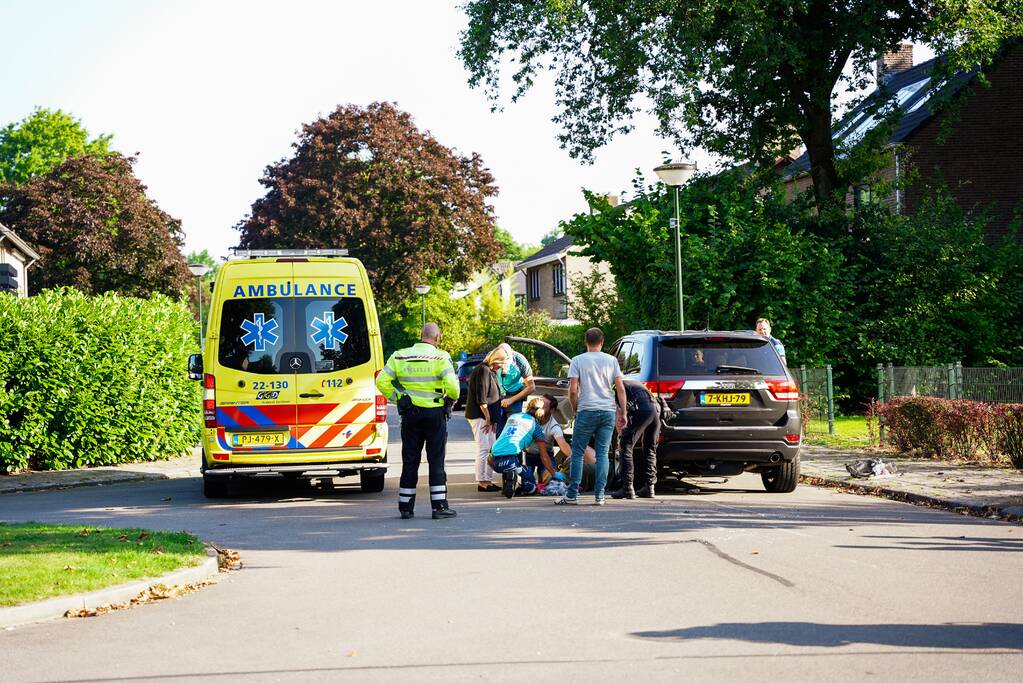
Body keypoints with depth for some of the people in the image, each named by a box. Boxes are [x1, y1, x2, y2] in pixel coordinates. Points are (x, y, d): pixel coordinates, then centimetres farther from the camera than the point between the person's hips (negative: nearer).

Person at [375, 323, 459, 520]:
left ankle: (406, 507, 11)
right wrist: (452, 399, 1)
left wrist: (396, 398, 6)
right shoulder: (440, 357, -9)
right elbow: (451, 385, -19)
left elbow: (382, 381, -3)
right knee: (436, 460, 4)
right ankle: (439, 506, 3)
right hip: (435, 413, -3)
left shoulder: (400, 356, 1)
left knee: (410, 460, 9)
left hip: (410, 413, 3)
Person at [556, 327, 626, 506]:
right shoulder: (611, 360, 7)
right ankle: (599, 495, 4)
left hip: (587, 411, -2)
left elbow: (573, 390, -5)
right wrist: (622, 413, 8)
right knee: (602, 454, 6)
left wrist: (576, 409, 9)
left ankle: (572, 495, 1)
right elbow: (620, 388, 3)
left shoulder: (578, 360, 0)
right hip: (608, 411, 3)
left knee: (577, 453, 4)